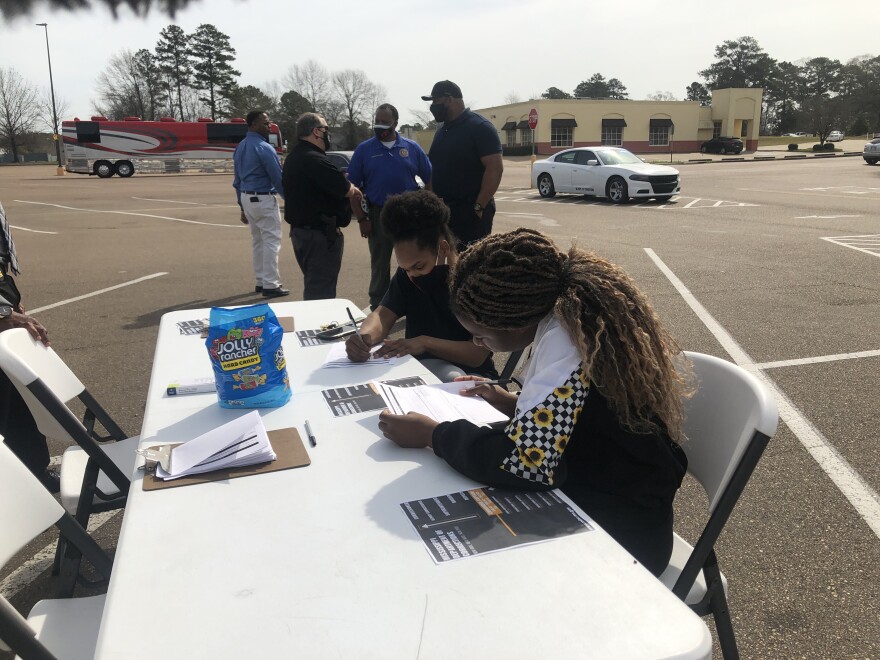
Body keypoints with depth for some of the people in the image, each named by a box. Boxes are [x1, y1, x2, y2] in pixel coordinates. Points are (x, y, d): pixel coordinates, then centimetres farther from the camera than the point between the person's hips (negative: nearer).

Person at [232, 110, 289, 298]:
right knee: (271, 241, -4)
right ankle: (270, 285, -4)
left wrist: (242, 206, 19)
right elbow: (278, 177, -14)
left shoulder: (240, 148, 12)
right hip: (263, 199, -9)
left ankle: (261, 281, 21)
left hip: (247, 198, 9)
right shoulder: (264, 148, -16)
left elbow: (237, 179, 15)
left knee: (257, 240, 16)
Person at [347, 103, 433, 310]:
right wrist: (361, 218, -6)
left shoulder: (412, 148, 3)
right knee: (379, 264, 9)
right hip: (378, 214, 0)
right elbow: (353, 187, 0)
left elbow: (429, 179, 6)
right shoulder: (364, 149, 0)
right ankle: (377, 307, 21)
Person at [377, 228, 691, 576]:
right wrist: (517, 405, 4)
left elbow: (525, 461, -33)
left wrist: (432, 434, -20)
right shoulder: (571, 317, -1)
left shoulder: (567, 345, -27)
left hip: (616, 537, -8)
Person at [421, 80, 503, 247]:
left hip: (470, 213, -8)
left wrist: (479, 207, -21)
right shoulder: (442, 130, 15)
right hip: (442, 211, 8)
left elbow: (495, 168, -17)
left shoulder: (479, 127, -10)